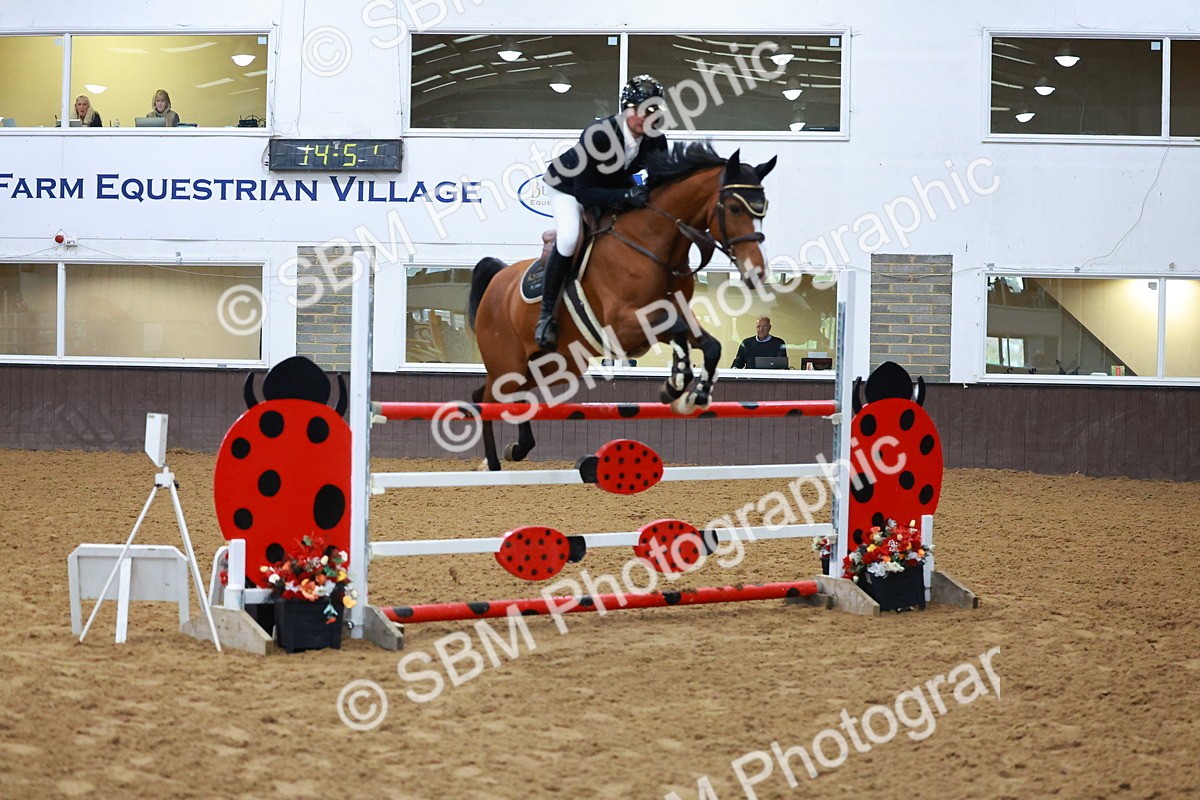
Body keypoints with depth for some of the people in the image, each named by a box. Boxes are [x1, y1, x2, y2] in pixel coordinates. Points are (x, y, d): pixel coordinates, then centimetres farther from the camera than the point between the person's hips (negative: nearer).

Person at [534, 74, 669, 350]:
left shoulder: (655, 140, -21)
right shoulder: (598, 134, -38)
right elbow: (583, 192, -38)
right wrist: (626, 196, -48)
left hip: (616, 186, 7)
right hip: (568, 186, -7)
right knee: (569, 237, -31)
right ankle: (546, 314, -18)